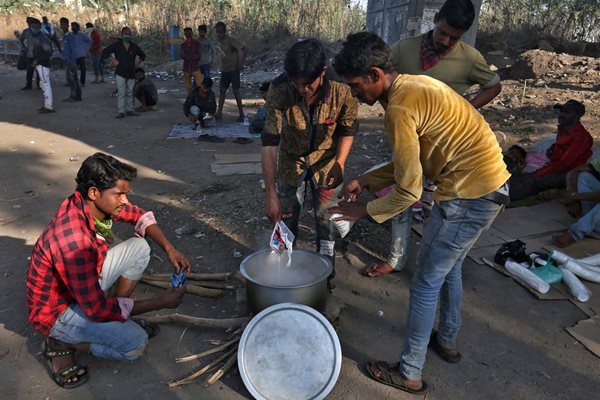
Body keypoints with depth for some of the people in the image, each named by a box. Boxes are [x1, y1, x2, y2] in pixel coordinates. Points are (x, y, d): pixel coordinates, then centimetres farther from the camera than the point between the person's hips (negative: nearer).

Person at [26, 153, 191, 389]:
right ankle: (62, 344, 0)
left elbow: (141, 216, 4)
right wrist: (160, 303, -25)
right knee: (135, 343, -21)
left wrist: (169, 249, -11)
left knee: (140, 247, -2)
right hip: (57, 310, -8)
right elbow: (97, 309, -31)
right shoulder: (74, 242, -38)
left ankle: (120, 321, 7)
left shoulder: (96, 203, -15)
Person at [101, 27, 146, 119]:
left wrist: (137, 62, 9)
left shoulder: (134, 46, 7)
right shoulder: (116, 45, -2)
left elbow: (143, 55, 22)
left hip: (131, 73, 3)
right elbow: (104, 52, 1)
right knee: (121, 93, -6)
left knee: (130, 93, 10)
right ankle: (121, 112, -3)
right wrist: (113, 60, -6)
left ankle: (129, 110, 20)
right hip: (120, 73, -3)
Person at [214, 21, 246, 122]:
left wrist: (241, 63, -22)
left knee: (236, 91, -5)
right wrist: (222, 66, 13)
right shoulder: (218, 40, 7)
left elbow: (243, 48, -25)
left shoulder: (230, 40, -17)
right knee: (222, 91, 8)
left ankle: (241, 114, 4)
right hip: (224, 70, 8)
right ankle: (219, 113, 14)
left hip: (234, 69, -8)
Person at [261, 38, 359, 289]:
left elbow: (348, 130, -9)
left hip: (326, 164, 0)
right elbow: (269, 143, -28)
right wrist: (270, 194, -30)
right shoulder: (279, 90, -28)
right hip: (291, 165, 1)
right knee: (284, 221, 12)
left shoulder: (341, 91, -27)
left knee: (327, 222, 7)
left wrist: (338, 165, -16)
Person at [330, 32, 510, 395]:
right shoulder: (414, 86, 9)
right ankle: (448, 341, 45)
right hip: (490, 185, 10)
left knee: (426, 284, 2)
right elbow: (411, 162, 14)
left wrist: (365, 211, -5)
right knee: (449, 269, 25)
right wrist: (364, 181, 9)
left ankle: (410, 374, 18)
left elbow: (408, 191, -19)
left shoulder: (400, 108, -21)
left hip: (470, 194, -10)